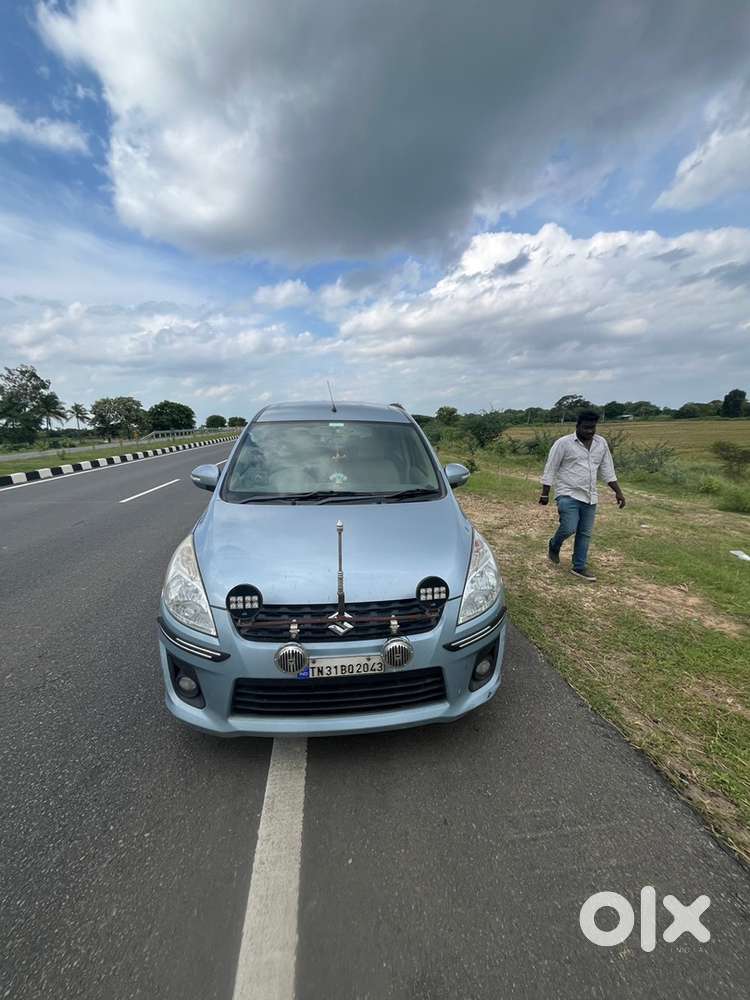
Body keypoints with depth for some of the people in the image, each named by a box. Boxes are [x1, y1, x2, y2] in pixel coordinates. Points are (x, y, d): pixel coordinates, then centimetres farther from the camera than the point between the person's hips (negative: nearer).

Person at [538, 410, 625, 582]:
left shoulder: (601, 443, 7)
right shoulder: (563, 443, -8)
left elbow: (607, 470, 14)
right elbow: (550, 469, -6)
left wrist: (618, 491, 9)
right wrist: (545, 493, -8)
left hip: (589, 497, 5)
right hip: (568, 494, -5)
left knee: (585, 533, 7)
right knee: (569, 528, -15)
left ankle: (579, 567, 18)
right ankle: (554, 546, 16)